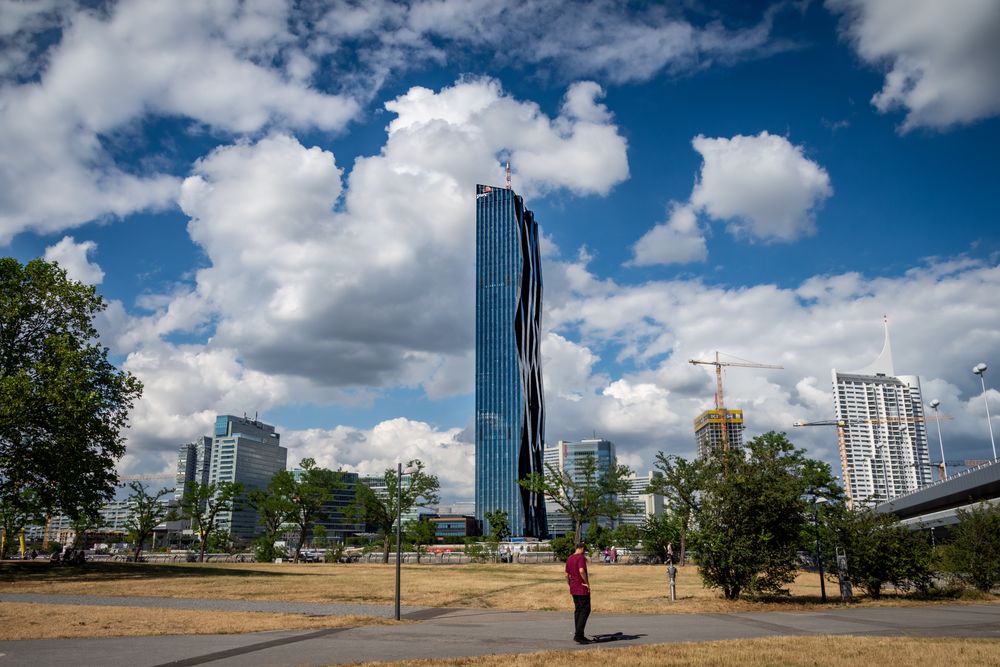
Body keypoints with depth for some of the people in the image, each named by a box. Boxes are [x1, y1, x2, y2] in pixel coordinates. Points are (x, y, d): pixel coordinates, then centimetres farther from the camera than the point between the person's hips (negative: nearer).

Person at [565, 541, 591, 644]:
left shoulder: (569, 559, 12)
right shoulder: (581, 558, -13)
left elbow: (567, 575, 15)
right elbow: (581, 571, -29)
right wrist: (587, 582, -19)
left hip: (573, 589, 8)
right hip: (582, 589, -8)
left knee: (577, 610, 13)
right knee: (585, 610, -4)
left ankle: (579, 635, 17)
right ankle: (578, 635, -12)